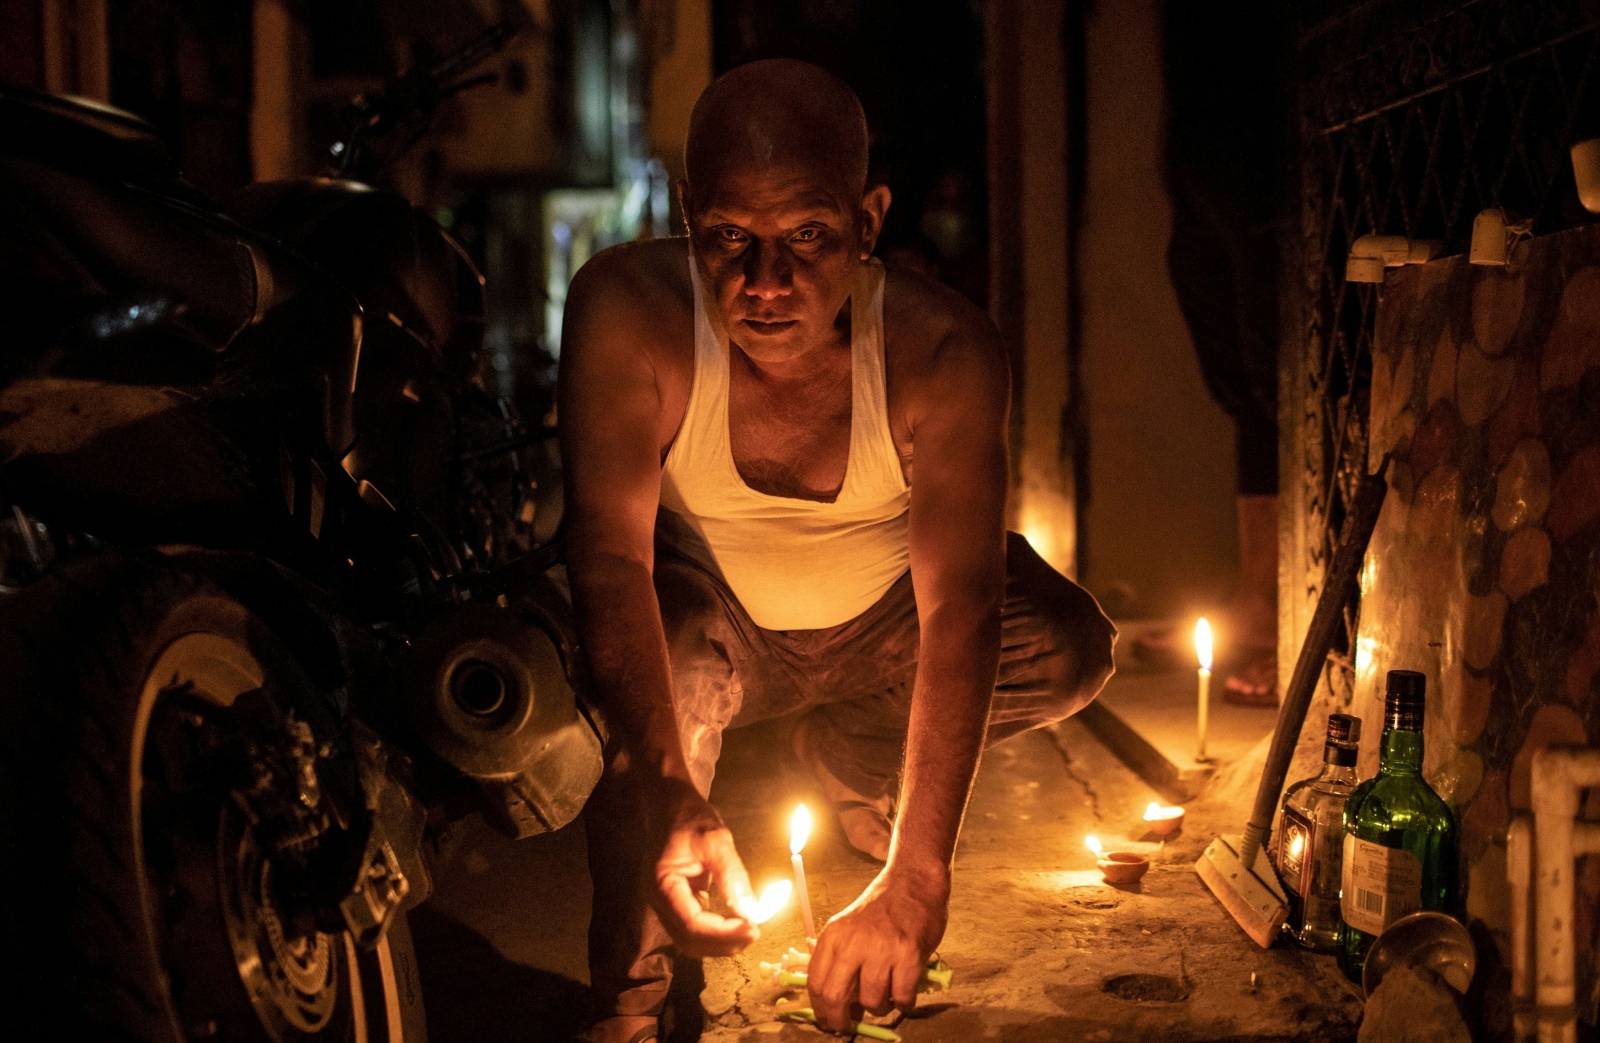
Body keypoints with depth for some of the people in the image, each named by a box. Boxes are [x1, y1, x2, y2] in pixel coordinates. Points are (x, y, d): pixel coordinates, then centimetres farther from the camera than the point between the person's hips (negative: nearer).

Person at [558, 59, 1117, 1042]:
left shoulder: (943, 352, -31)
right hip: (710, 619, -2)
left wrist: (914, 880, -48)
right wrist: (669, 798, -47)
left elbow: (959, 610, -37)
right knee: (638, 683, -34)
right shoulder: (629, 309, -30)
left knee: (1071, 648, -21)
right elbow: (612, 556, -33)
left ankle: (853, 757, 9)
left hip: (886, 622, 2)